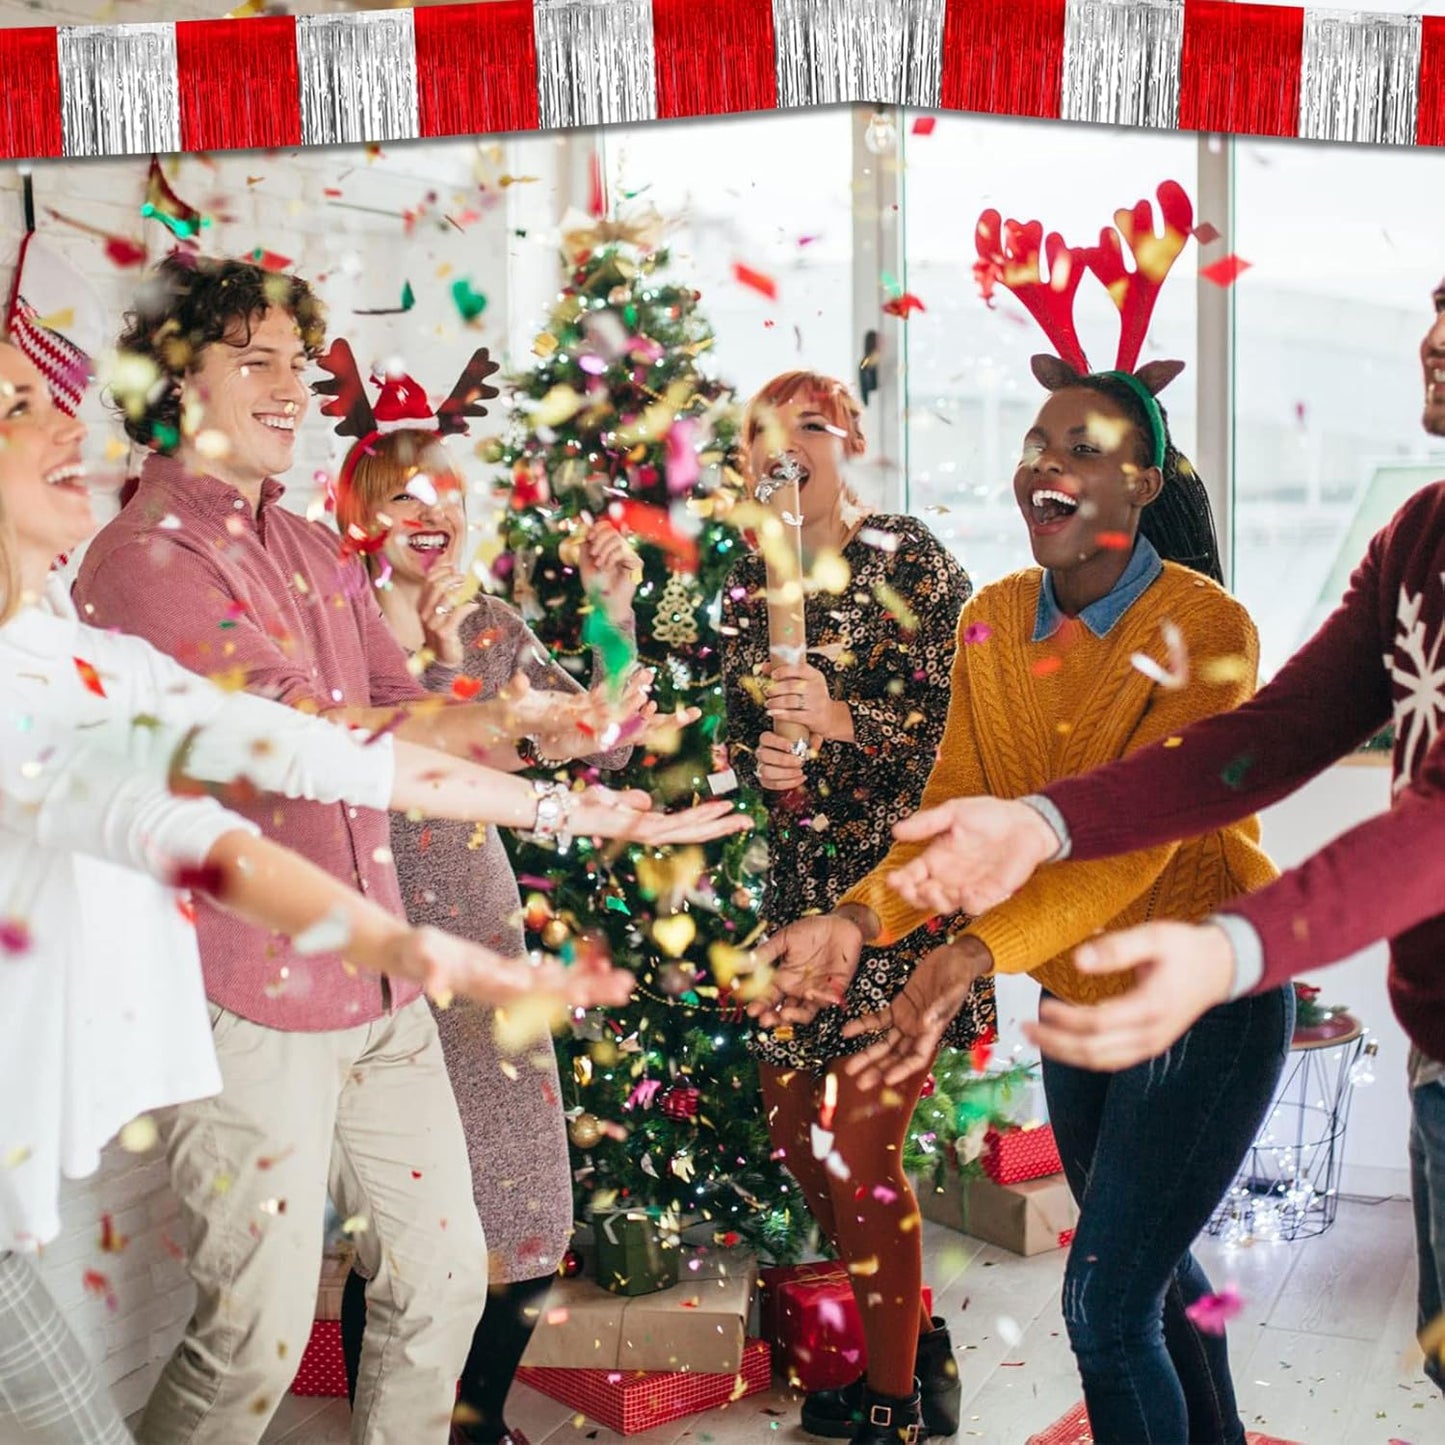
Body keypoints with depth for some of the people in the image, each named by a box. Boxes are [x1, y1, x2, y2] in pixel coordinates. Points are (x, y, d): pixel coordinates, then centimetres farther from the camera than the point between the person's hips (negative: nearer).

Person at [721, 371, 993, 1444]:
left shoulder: (912, 561, -7)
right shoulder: (751, 587, 11)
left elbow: (958, 722, -12)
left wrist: (841, 720, -26)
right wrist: (760, 761, -5)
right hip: (800, 880, 7)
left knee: (857, 1151, -6)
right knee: (790, 1125, 11)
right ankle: (917, 1336, 33)